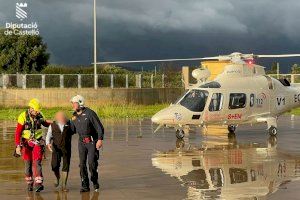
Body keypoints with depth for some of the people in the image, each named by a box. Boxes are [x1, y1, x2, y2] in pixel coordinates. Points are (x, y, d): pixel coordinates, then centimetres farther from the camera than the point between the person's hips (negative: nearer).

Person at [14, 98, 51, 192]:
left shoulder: (40, 115, -4)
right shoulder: (23, 117, -15)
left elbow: (45, 123, 17)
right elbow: (17, 132, -15)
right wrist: (18, 146, -23)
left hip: (38, 142, 1)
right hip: (26, 143, -1)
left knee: (37, 162, -12)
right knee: (28, 164, 5)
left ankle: (38, 184, -20)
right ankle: (29, 183, 20)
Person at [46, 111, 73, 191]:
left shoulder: (69, 124, -3)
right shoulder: (52, 125, -2)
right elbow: (48, 136, -2)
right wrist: (48, 144, -21)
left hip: (66, 149, 0)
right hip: (56, 149, 0)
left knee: (66, 166, -5)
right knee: (54, 165, -11)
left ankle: (64, 185, 3)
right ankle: (58, 178, 21)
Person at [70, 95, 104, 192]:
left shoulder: (89, 113, -13)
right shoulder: (74, 116, 6)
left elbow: (99, 127, -12)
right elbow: (72, 129, 17)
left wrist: (100, 139, -21)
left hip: (92, 141, -5)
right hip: (82, 142, 5)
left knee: (91, 162, -12)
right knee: (82, 164, 0)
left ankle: (95, 181, 11)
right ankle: (85, 185, 6)